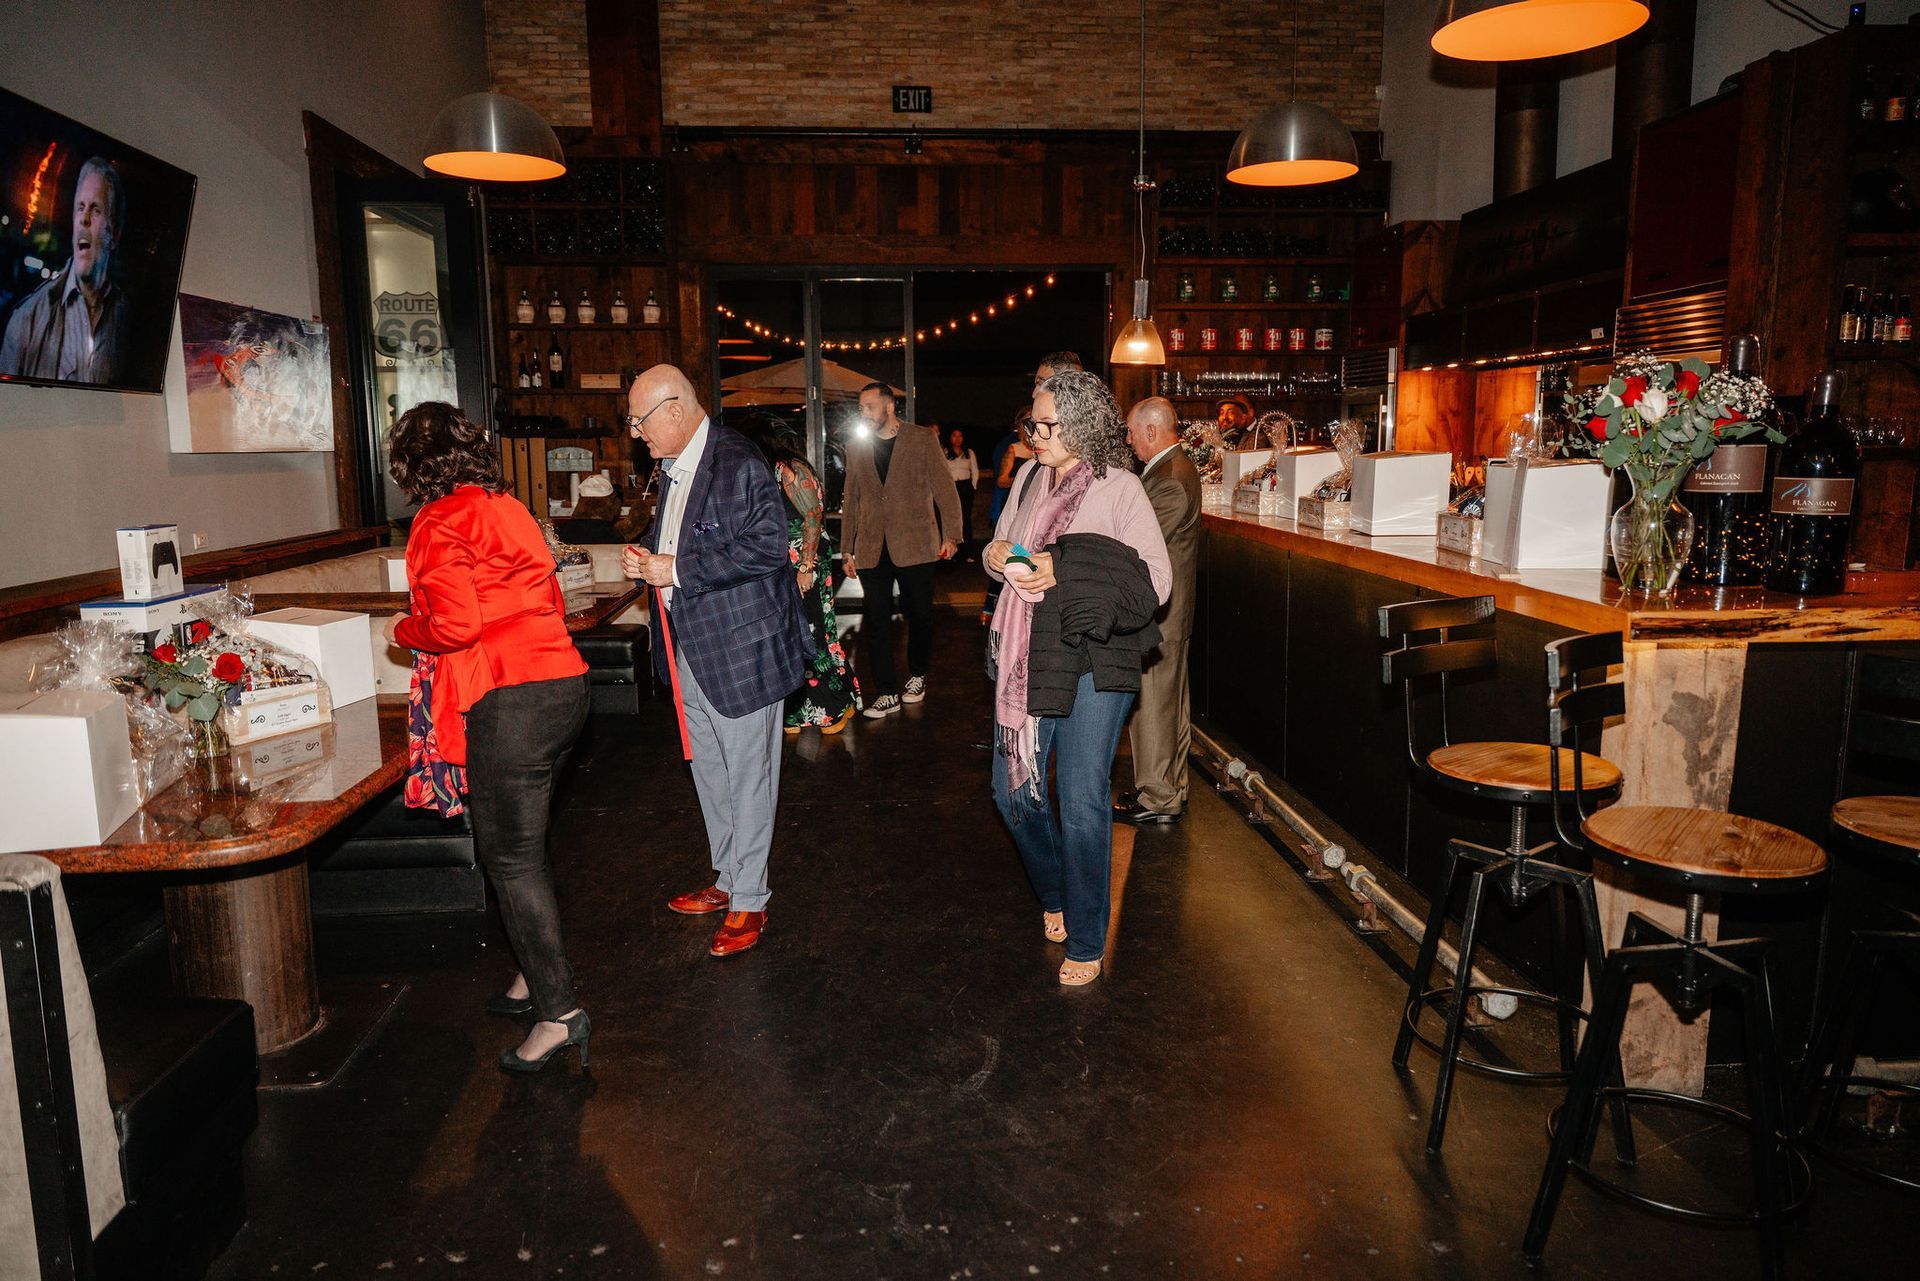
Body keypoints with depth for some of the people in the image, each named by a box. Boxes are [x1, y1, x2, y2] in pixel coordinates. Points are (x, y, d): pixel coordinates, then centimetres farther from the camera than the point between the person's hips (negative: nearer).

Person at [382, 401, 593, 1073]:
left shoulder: (440, 522, -8)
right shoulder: (508, 508, 17)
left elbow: (454, 625, -16)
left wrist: (406, 628, 4)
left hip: (509, 701, -9)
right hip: (562, 681, 9)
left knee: (510, 855, 0)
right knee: (521, 843, 20)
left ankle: (558, 1011, 5)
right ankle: (537, 976, 32)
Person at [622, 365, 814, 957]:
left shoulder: (738, 463, -16)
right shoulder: (673, 468, 13)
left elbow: (768, 546, -24)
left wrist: (677, 570, -22)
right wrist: (645, 555, 4)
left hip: (741, 649, -9)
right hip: (690, 652, 10)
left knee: (748, 776, 3)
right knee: (710, 774, 19)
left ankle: (749, 900, 15)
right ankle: (728, 879, 35)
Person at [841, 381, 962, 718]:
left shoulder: (922, 441, 1)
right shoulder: (857, 450, 12)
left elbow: (945, 490, -1)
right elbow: (850, 503, 16)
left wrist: (950, 535, -10)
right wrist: (848, 550, 13)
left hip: (914, 547, -3)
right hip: (872, 551, 3)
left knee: (919, 615, 7)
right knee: (876, 622, 1)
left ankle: (917, 676, 29)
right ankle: (887, 693, 7)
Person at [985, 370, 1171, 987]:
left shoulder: (1119, 488, -9)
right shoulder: (1029, 478, 8)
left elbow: (1156, 581, -13)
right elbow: (1002, 547, 22)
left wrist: (1065, 570, -19)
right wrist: (996, 554, -3)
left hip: (1092, 661, -6)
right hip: (1024, 656, 6)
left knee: (1082, 805, -2)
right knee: (1013, 791, 11)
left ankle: (1086, 943, 16)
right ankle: (1056, 897, 38)